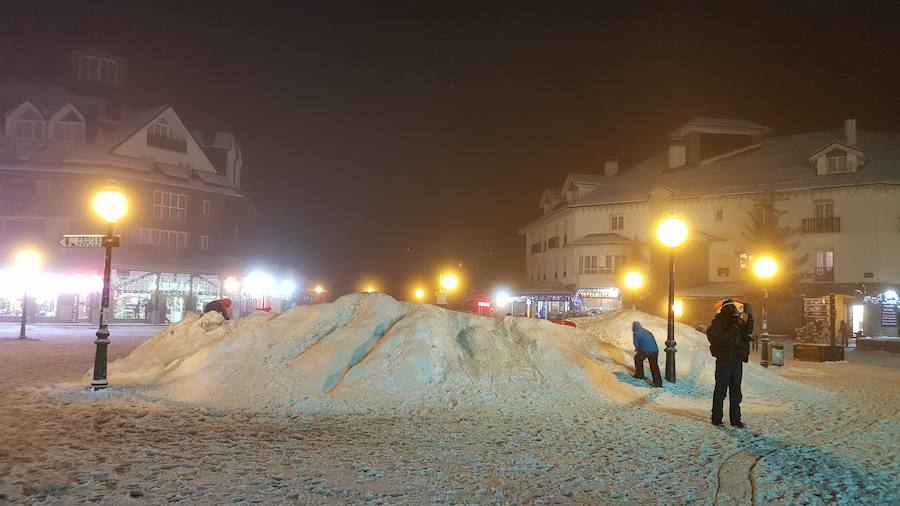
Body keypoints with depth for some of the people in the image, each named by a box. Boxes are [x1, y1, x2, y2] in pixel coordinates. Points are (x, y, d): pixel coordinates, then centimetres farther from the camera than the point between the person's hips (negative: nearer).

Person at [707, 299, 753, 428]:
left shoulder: (736, 320, 13)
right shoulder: (718, 322, -8)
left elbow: (748, 331, 15)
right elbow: (723, 337, -19)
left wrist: (748, 316, 4)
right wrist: (736, 325, -19)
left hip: (737, 360, 7)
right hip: (724, 360, -7)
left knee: (736, 390, 9)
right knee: (721, 390, -1)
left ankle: (735, 419, 15)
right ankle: (716, 419, 6)